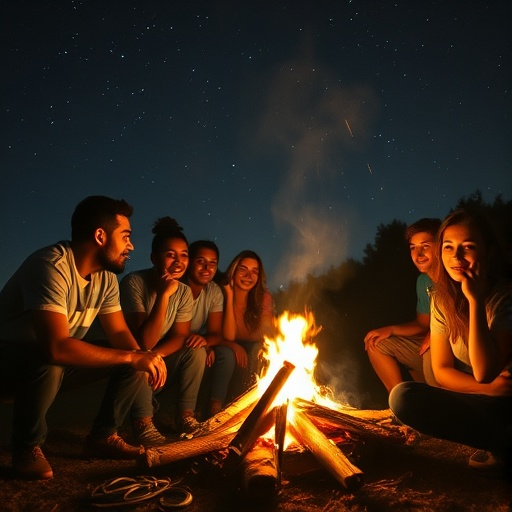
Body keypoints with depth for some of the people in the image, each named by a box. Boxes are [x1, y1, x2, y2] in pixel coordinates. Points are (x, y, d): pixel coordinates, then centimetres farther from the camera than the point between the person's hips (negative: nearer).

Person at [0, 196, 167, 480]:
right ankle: (27, 447, -10)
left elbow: (119, 333, -3)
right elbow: (56, 348, -42)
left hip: (56, 359, 7)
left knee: (136, 365, -9)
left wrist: (143, 358, -25)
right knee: (49, 363, -39)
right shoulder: (52, 266, -32)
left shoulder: (106, 276, -7)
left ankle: (103, 435, 10)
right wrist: (131, 357, -37)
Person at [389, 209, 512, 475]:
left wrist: (476, 300, -30)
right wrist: (490, 388, -17)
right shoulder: (442, 299, -3)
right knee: (402, 396, -21)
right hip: (477, 402, 5)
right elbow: (442, 371, 0)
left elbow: (484, 372, -29)